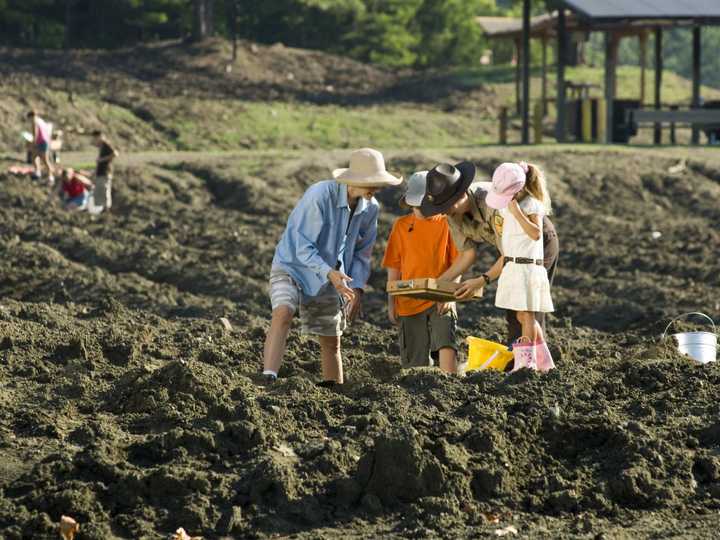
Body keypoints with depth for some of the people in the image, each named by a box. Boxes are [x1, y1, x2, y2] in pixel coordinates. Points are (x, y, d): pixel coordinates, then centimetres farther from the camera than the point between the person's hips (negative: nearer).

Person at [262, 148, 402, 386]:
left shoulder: (370, 209, -6)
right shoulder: (320, 195, -26)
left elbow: (362, 251, 9)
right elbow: (302, 246, -27)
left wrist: (357, 289, -4)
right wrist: (330, 272, -40)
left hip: (327, 278, 6)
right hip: (292, 266, -6)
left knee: (331, 342, 11)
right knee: (283, 313, -32)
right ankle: (268, 380, -42)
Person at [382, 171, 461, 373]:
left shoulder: (446, 223, 0)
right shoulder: (401, 226, 6)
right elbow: (393, 267, 10)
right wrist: (391, 302, 6)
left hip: (440, 301, -2)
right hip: (409, 302, 2)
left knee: (447, 346, -23)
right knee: (415, 360, 5)